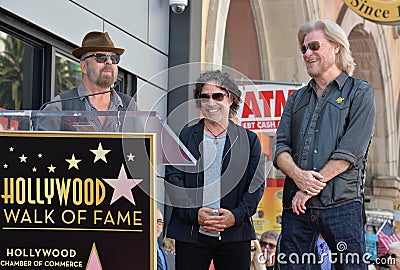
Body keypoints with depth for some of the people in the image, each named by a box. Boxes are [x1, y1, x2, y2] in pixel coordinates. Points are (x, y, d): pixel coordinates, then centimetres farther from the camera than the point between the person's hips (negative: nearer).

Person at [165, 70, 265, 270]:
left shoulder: (249, 140, 10)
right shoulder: (186, 136, 10)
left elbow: (257, 183, 4)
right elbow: (172, 177, 2)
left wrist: (236, 216, -10)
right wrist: (194, 214, -11)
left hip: (235, 234, 0)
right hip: (190, 234, 0)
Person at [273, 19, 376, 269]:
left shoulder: (359, 92, 5)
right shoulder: (297, 98, 21)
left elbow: (350, 151, -7)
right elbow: (280, 147, 11)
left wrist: (311, 187, -11)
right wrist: (298, 175, -11)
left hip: (341, 204, -4)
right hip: (296, 204, 5)